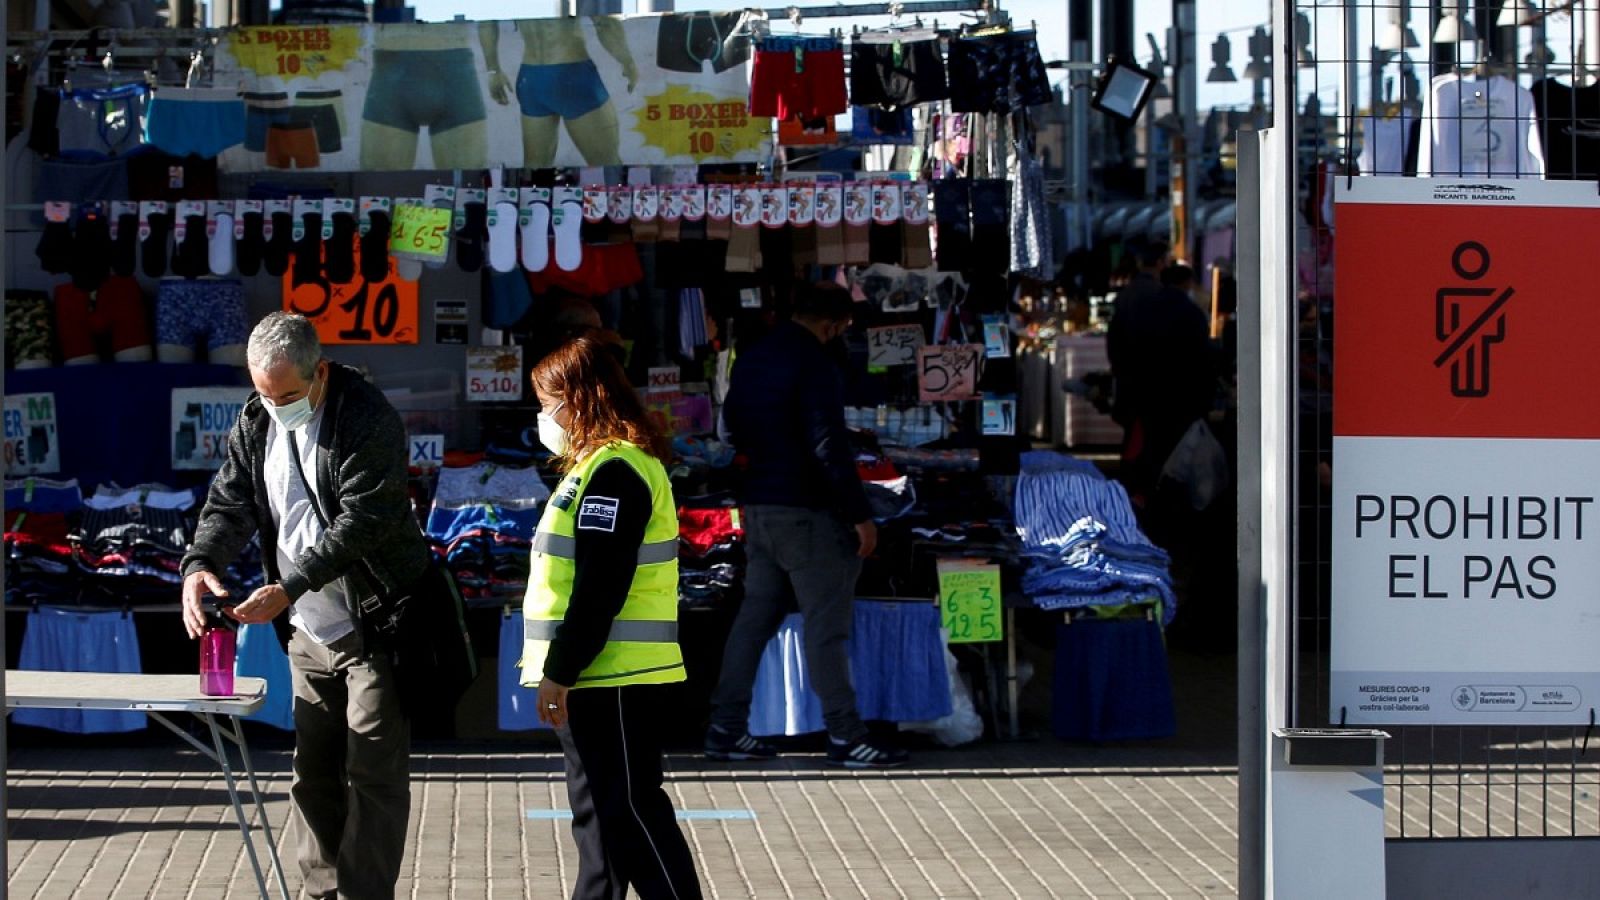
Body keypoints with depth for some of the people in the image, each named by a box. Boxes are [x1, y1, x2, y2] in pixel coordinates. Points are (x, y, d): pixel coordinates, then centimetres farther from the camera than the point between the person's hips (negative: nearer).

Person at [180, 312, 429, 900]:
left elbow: (361, 520, -24)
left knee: (374, 774, -5)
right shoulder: (256, 423, 4)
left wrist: (288, 588, -29)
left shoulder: (368, 420, -18)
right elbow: (230, 503, 2)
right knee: (314, 775, 12)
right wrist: (200, 566, -18)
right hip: (310, 632, 7)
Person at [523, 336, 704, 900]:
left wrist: (559, 672, -19)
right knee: (598, 810, 14)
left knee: (628, 809, -8)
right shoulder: (597, 464, 17)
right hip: (599, 678, 11)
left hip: (615, 678, -11)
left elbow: (598, 589, -21)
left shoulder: (614, 471, -16)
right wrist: (560, 670, 20)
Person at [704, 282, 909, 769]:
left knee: (755, 615, 13)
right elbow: (830, 446, -22)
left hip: (759, 505, 8)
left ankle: (726, 728, 14)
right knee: (827, 623, -3)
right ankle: (844, 736, -1)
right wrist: (859, 514, -17)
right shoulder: (813, 364, -17)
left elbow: (733, 425, 21)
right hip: (806, 511, -8)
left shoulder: (753, 359, 10)